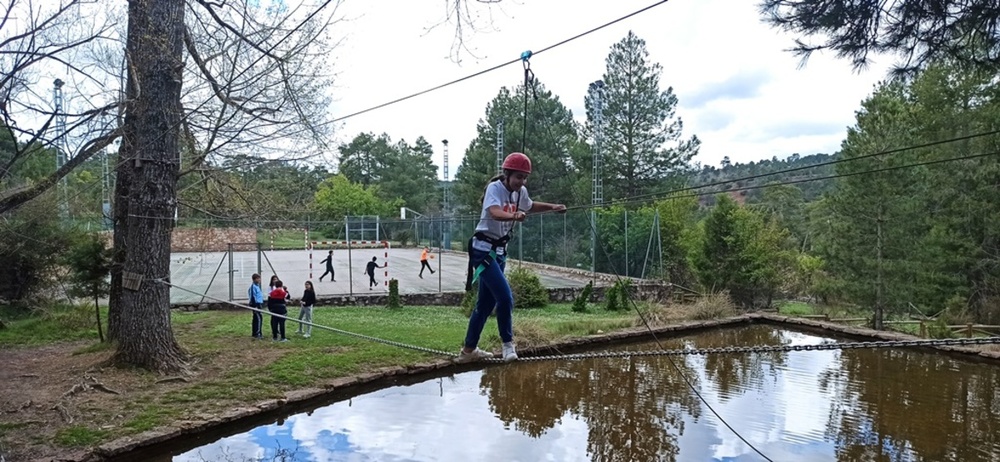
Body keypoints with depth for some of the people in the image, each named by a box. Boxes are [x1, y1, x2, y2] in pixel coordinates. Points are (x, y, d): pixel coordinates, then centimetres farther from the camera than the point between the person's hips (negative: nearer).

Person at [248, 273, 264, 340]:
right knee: (259, 319, -12)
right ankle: (257, 334, -12)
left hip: (259, 304, 10)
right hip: (256, 304, -10)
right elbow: (253, 297, -18)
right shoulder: (253, 286, -13)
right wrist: (255, 306, -20)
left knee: (256, 319, 13)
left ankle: (254, 333, 19)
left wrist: (261, 305, 22)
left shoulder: (257, 286, 16)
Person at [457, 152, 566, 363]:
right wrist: (514, 216, -57)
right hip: (484, 250, -9)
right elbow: (495, 213, -39)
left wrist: (553, 207, 16)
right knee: (505, 297, -17)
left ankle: (469, 350, 25)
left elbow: (530, 206, 28)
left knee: (486, 302, 14)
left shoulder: (520, 192, 4)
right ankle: (508, 344, 0)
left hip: (499, 251, 9)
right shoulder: (495, 188, -18)